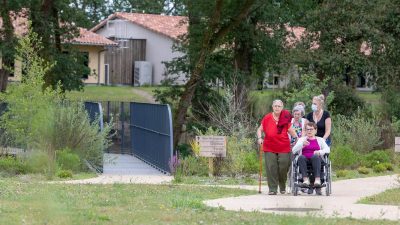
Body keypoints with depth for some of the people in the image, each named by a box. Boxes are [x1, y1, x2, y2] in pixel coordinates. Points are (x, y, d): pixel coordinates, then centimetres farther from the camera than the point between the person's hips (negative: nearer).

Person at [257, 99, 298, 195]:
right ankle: (272, 189, -2)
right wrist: (259, 138, -6)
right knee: (271, 168, -5)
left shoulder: (286, 118, 3)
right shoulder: (267, 118, 2)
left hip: (284, 148, 0)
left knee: (283, 167, 1)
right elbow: (260, 129, 10)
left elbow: (291, 131, 9)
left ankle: (282, 187, 22)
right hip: (269, 148, 0)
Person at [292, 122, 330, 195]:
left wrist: (319, 152, -13)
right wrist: (302, 144, -9)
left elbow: (327, 149, 8)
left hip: (316, 159, -1)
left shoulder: (320, 140, 25)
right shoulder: (301, 139, 26)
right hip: (305, 161, 1)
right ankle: (305, 179, -49)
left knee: (315, 156, -37)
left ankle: (317, 179, -53)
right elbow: (293, 150, 10)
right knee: (301, 157, -35)